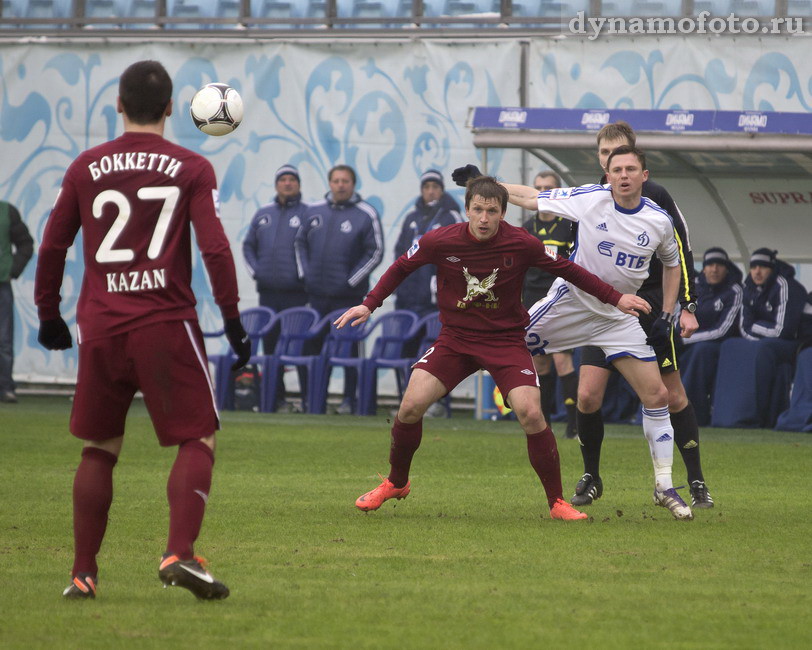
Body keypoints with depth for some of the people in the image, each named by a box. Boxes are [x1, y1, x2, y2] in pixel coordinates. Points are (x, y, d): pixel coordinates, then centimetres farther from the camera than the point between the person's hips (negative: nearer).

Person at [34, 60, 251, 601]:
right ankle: (180, 554, -16)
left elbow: (53, 246, 12)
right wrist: (233, 320, 0)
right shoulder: (191, 169, 0)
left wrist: (49, 313, 23)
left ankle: (84, 573, 10)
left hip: (100, 328, 3)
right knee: (198, 440, 3)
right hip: (166, 325, -3)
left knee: (99, 450, 14)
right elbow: (215, 248, -6)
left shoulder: (86, 167, 7)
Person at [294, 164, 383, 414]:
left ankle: (350, 399, 4)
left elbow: (375, 252, -5)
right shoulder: (314, 211, 9)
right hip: (317, 294, 4)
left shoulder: (366, 215, -4)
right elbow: (300, 243, 19)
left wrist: (351, 281, -9)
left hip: (349, 295, -4)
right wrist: (304, 273, 6)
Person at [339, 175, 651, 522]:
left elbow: (568, 270, 0)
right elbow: (402, 267, 6)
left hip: (506, 340, -1)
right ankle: (396, 483, 13)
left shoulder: (522, 244, -14)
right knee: (411, 405, -14)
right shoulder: (439, 241, -12)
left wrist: (615, 298, -1)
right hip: (455, 337, 1)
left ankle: (557, 502, -4)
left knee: (530, 413, -20)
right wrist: (369, 304, 0)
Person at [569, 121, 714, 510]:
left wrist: (687, 307, -7)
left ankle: (696, 482, 11)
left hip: (652, 310, -2)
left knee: (673, 397, -1)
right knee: (587, 396, -9)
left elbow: (681, 253, -2)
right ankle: (591, 479, 9)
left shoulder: (655, 197, -4)